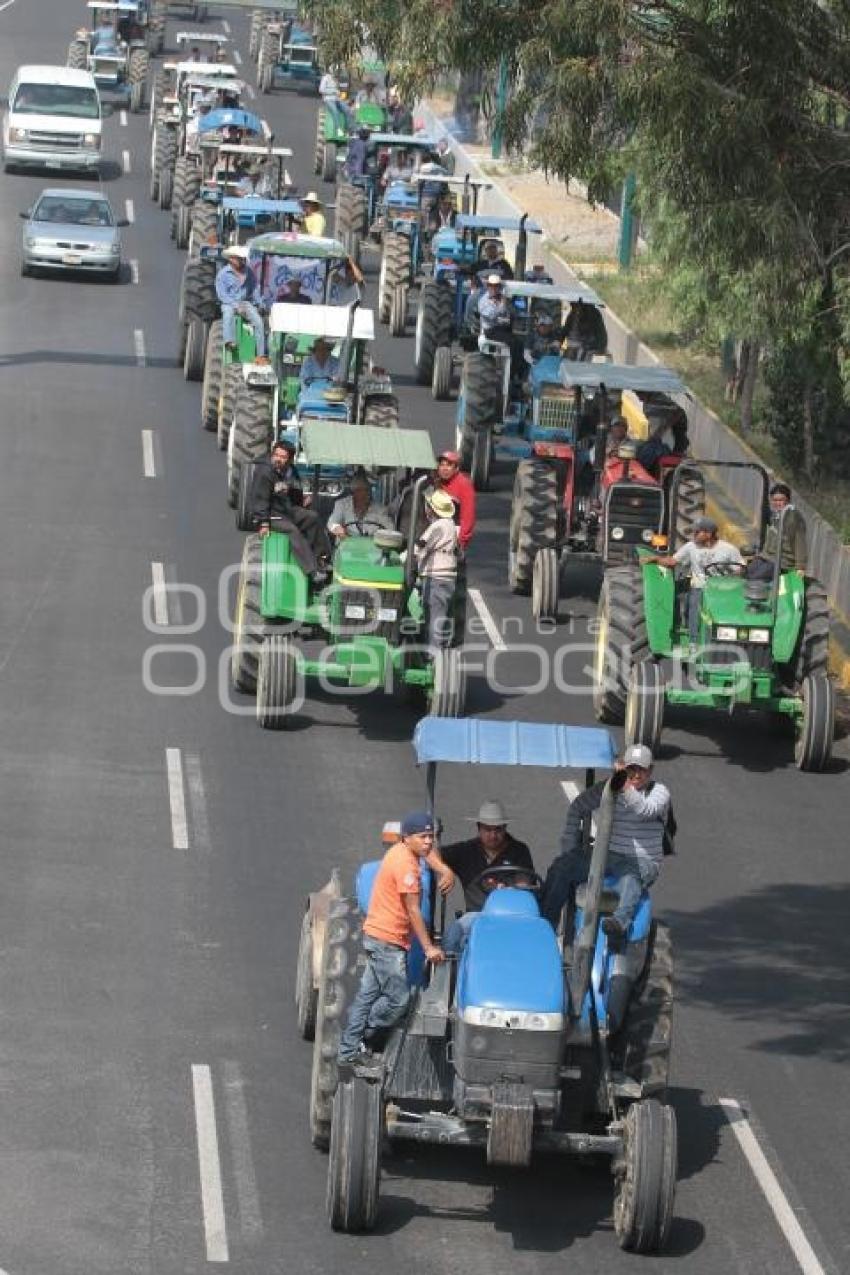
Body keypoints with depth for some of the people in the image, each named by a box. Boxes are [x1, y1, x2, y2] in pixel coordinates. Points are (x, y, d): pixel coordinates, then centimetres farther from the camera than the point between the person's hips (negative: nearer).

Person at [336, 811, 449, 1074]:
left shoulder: (402, 850, 8)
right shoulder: (406, 865, -21)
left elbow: (426, 849, 31)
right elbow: (413, 911, -20)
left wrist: (443, 870, 12)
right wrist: (428, 948, -16)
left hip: (378, 937, 10)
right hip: (387, 941, -10)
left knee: (368, 996, 12)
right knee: (398, 999, -5)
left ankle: (349, 1052, 16)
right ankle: (361, 1042, 8)